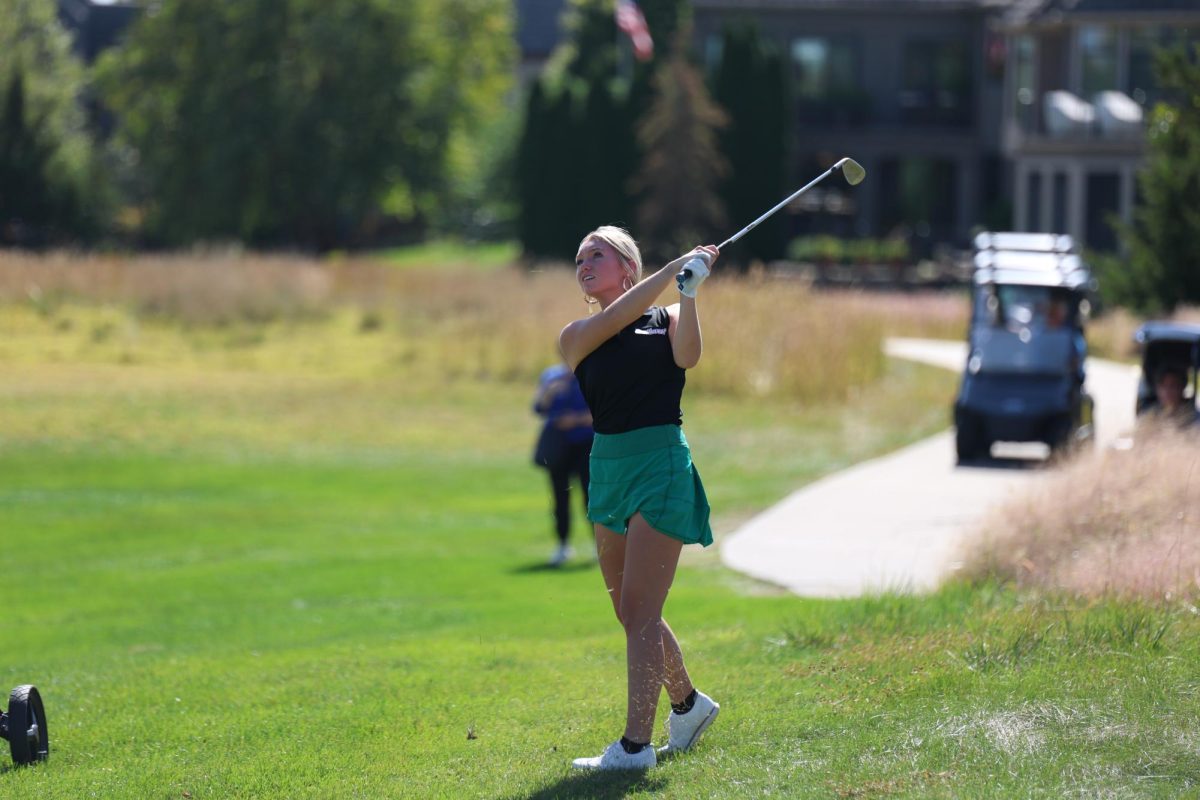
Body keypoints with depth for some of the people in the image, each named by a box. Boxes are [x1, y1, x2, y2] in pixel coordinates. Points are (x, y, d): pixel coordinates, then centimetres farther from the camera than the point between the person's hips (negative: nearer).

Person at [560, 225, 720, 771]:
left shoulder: (667, 319, 4)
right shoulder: (577, 337, 10)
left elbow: (686, 355, -15)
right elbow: (615, 318, -8)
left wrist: (689, 292, -21)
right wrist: (674, 268, -9)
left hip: (661, 464, -5)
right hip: (607, 469, 5)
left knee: (639, 610, -11)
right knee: (630, 613, 13)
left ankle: (636, 744, -13)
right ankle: (687, 703, 36)